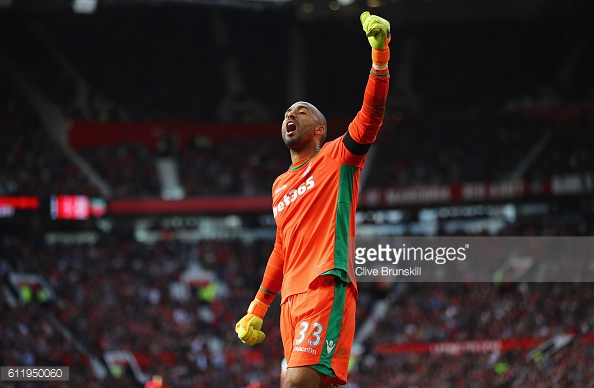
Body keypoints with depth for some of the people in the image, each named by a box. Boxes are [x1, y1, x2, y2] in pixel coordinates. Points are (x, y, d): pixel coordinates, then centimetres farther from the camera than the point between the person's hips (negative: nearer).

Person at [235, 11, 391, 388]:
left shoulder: (337, 158, 8)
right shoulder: (280, 185, 26)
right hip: (291, 297, 7)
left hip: (326, 287, -7)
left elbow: (369, 118, -9)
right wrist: (257, 309, 27)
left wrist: (380, 57, -21)